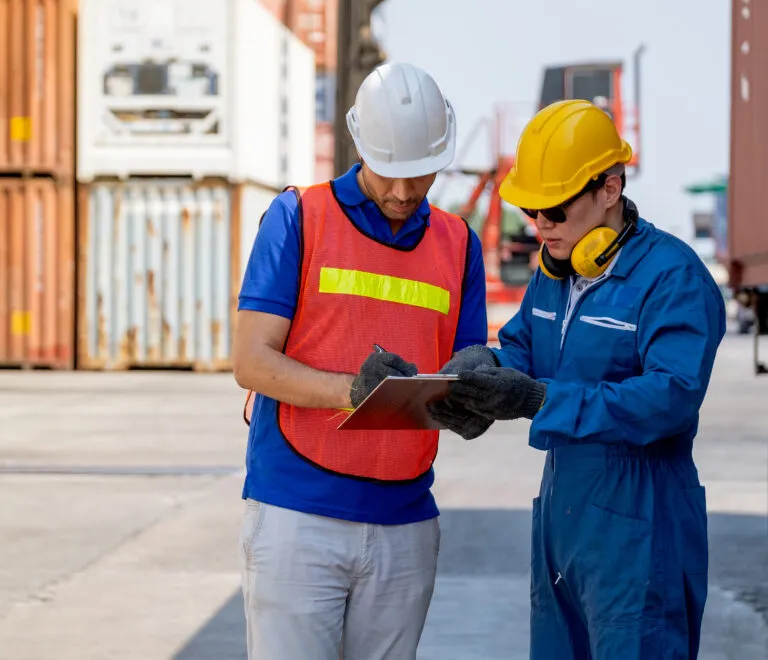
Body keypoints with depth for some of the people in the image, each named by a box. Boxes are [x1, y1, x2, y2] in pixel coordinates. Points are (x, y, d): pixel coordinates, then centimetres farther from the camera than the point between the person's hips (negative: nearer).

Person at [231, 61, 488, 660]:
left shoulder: (458, 245, 12)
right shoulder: (298, 218, 0)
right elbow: (252, 362, -7)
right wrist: (351, 390, -24)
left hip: (404, 526, 4)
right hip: (296, 515, -4)